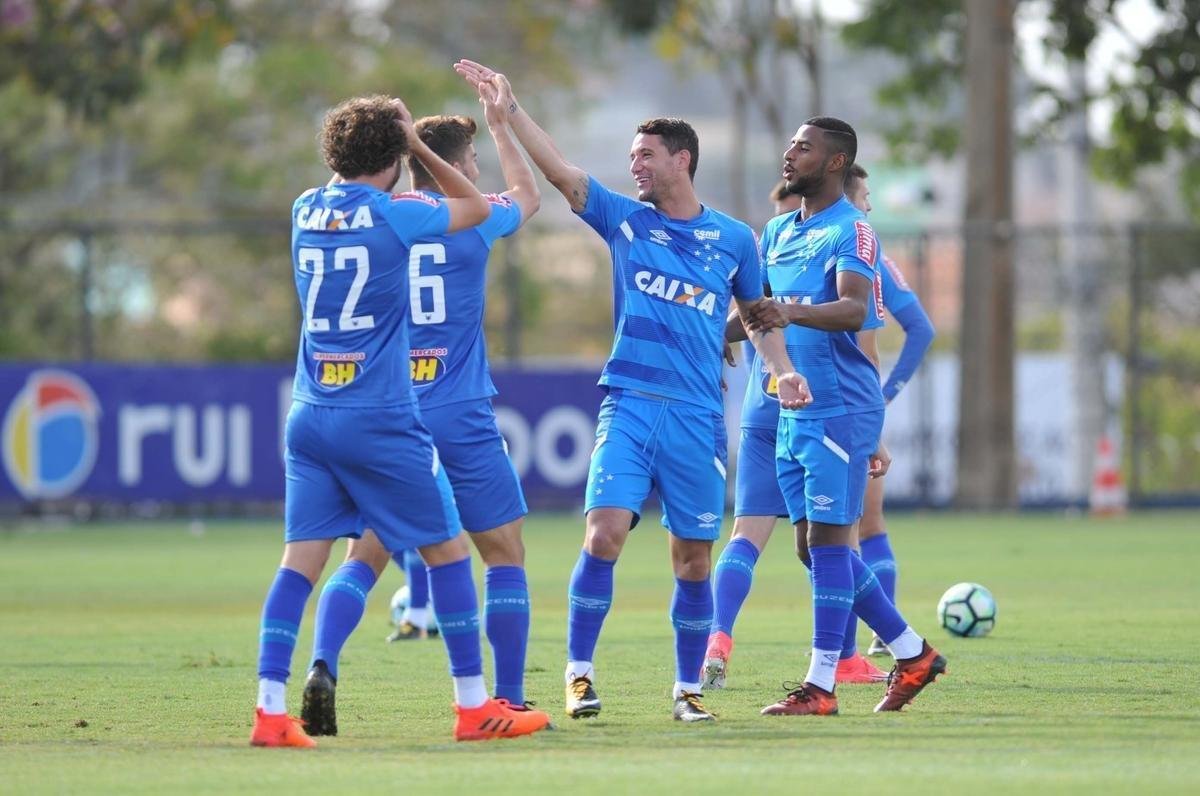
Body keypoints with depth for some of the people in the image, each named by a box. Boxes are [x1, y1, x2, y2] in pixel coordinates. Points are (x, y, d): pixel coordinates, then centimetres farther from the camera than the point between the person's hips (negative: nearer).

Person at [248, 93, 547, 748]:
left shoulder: (306, 210, 7)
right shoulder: (393, 216, -9)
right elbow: (477, 206, 10)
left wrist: (398, 136, 28)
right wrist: (417, 146, 14)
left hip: (310, 417, 5)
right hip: (381, 421, -5)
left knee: (301, 560, 1)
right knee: (448, 550, 7)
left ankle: (271, 709, -10)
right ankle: (473, 706, 10)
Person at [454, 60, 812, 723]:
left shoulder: (733, 240, 8)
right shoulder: (623, 220, 7)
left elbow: (757, 314, 20)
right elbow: (558, 170, 0)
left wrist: (783, 371, 4)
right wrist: (508, 106, -8)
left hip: (698, 418, 1)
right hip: (629, 405, -1)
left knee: (693, 558, 3)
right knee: (604, 532, -15)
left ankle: (688, 688, 16)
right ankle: (579, 674, -5)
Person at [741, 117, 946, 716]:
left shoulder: (851, 231, -11)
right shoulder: (778, 231, 16)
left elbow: (854, 309, -27)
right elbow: (751, 309, 26)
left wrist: (792, 312, -43)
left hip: (839, 408, -9)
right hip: (793, 412, 9)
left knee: (827, 542, -9)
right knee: (813, 547, 10)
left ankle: (820, 685, -7)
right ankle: (912, 654, 20)